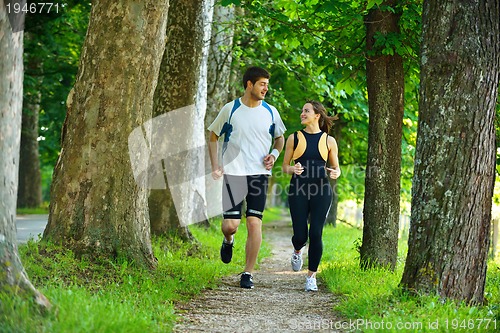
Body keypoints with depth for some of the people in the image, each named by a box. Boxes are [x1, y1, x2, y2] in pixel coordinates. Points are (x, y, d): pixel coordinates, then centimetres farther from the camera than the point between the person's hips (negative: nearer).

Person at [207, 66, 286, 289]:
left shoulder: (271, 112, 6)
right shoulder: (230, 109, 0)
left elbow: (280, 138, 22)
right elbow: (213, 137, 10)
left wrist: (274, 154, 1)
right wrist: (215, 166, -2)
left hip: (259, 174, 2)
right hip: (233, 173, -2)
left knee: (254, 223, -6)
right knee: (230, 224, -9)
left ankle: (248, 274, 4)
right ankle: (228, 241, 30)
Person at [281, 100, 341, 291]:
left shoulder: (329, 141, 7)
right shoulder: (294, 138, 7)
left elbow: (336, 168, 14)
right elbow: (284, 167, 10)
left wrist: (335, 173, -9)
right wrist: (293, 169, -13)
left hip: (321, 192, 0)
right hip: (298, 191, 0)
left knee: (316, 234, -7)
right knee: (300, 235, -4)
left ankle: (311, 277, 6)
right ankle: (297, 251, 34)